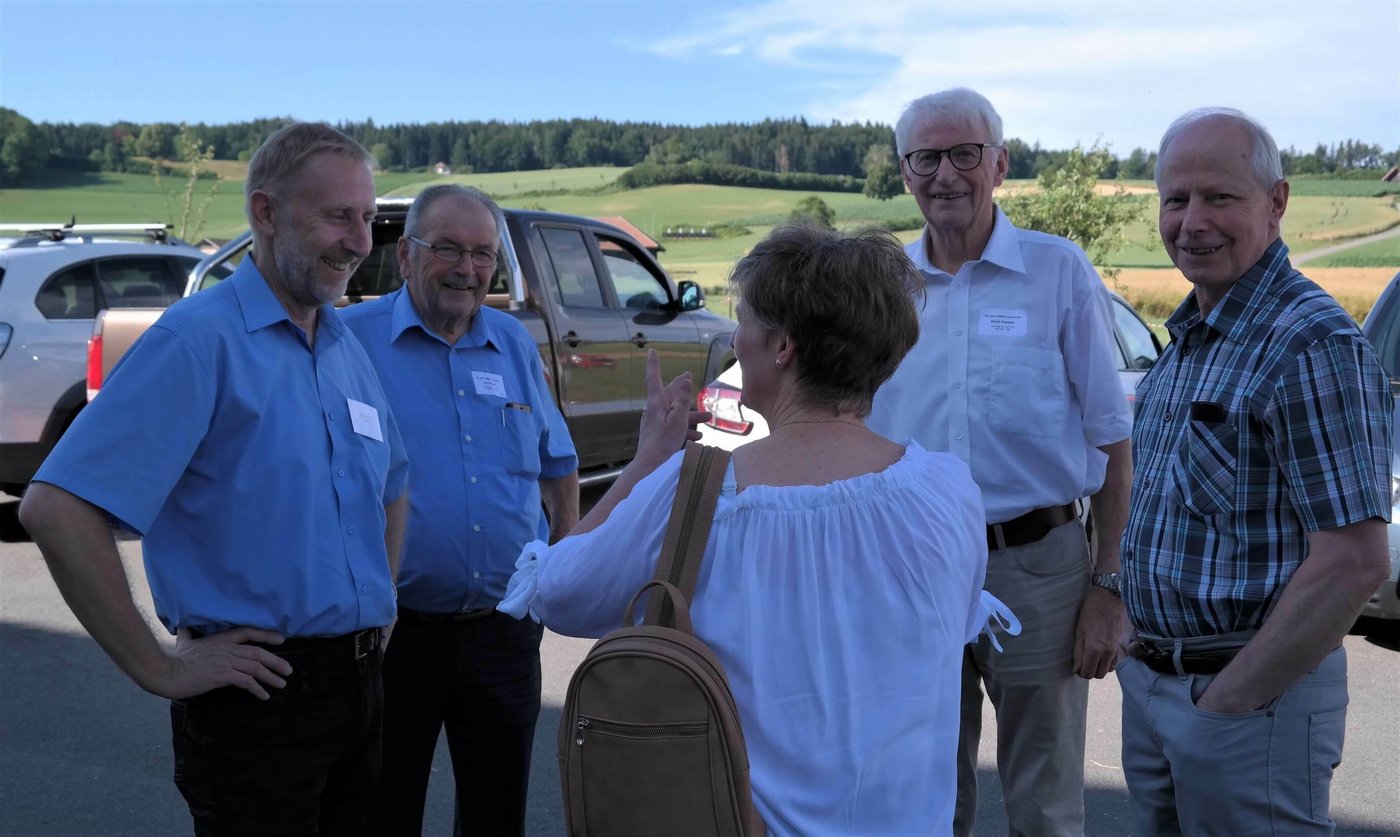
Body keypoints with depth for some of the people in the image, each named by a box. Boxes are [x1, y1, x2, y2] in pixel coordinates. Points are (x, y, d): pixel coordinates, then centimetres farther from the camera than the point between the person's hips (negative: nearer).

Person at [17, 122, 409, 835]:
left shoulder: (347, 346, 9)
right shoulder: (201, 338, -15)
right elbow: (54, 508, -22)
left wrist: (380, 606, 12)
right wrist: (158, 668, -18)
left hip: (359, 683, 8)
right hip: (258, 692, -7)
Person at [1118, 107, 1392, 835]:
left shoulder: (1313, 345, -19)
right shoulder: (1189, 337, 9)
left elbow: (1354, 563, -23)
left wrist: (1228, 699, -18)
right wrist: (1146, 653, 10)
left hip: (1254, 695, -8)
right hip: (1151, 684, 8)